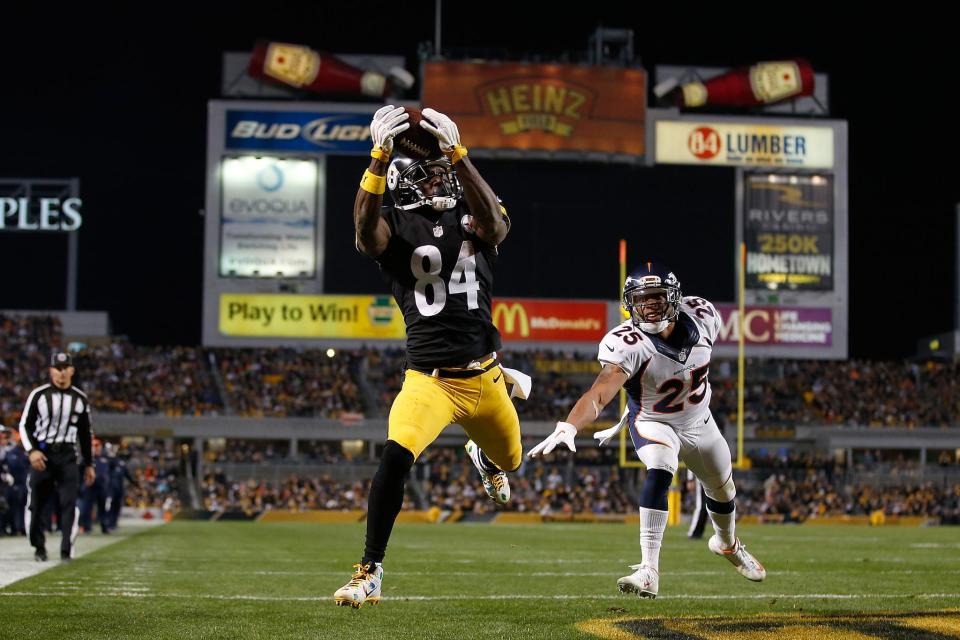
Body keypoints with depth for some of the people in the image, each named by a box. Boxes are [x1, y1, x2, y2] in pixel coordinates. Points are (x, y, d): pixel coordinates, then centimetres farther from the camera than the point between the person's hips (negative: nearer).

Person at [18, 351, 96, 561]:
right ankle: (39, 547, 20)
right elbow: (25, 425, 3)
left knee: (69, 502, -9)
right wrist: (31, 451, -12)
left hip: (68, 456, 1)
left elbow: (85, 434, 16)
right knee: (36, 503, 2)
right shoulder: (38, 395, -1)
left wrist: (89, 464, 15)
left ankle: (66, 550, -7)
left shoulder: (80, 399, 8)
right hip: (42, 454, -1)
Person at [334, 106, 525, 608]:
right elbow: (366, 228, -29)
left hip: (484, 376, 3)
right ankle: (370, 573, -16)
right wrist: (380, 156, -39)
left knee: (509, 460, 25)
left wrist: (456, 152, -35)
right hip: (428, 378, -3)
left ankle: (482, 455, 67)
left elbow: (493, 223, -24)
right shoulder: (395, 225, -3)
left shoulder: (471, 216, 2)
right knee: (395, 457, -27)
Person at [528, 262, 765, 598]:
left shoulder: (701, 315, -21)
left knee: (722, 489, 22)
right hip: (653, 423, -5)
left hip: (699, 420, 5)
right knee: (659, 474, -34)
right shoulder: (628, 343, -35)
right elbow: (598, 394, -49)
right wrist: (568, 427, -69)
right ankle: (649, 571, -37)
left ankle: (727, 543, 56)